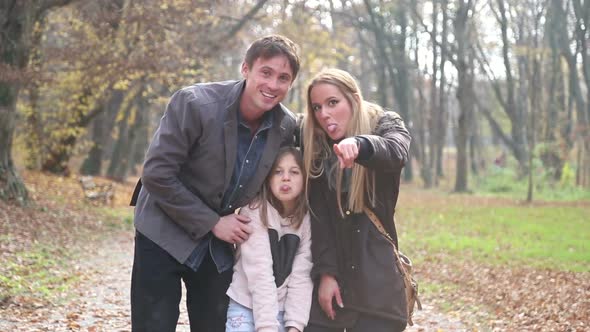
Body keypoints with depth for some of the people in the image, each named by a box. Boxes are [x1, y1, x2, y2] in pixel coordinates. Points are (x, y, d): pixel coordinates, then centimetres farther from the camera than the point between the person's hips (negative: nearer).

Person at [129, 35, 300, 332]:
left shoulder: (286, 127, -7)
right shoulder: (194, 104, -22)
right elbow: (157, 174, -21)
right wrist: (212, 223, -18)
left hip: (218, 244, 5)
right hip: (165, 234, -5)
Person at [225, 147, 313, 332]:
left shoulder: (308, 219, -2)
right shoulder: (255, 212, -11)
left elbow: (302, 276, -8)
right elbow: (259, 274, -18)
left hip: (285, 310, 2)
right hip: (246, 306, -2)